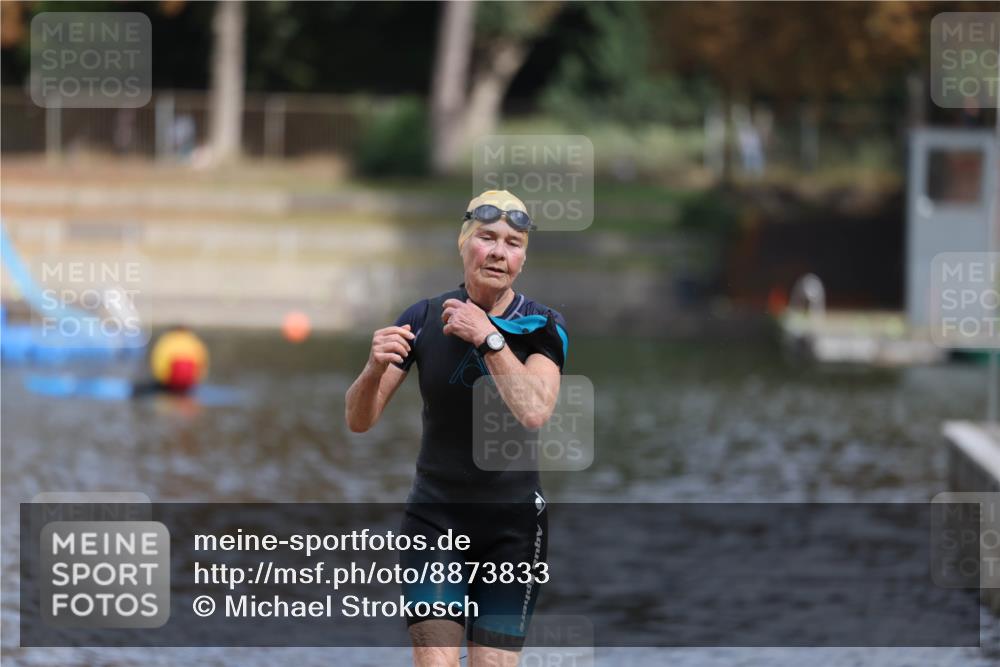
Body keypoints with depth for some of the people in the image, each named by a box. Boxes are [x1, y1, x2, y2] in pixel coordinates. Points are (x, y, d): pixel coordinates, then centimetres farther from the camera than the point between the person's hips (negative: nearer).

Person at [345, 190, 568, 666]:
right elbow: (359, 421, -3)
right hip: (435, 519, 0)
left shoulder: (543, 327, -4)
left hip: (513, 526, 0)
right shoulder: (423, 318, -2)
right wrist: (375, 368, -24)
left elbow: (534, 413, -22)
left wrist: (487, 337, -23)